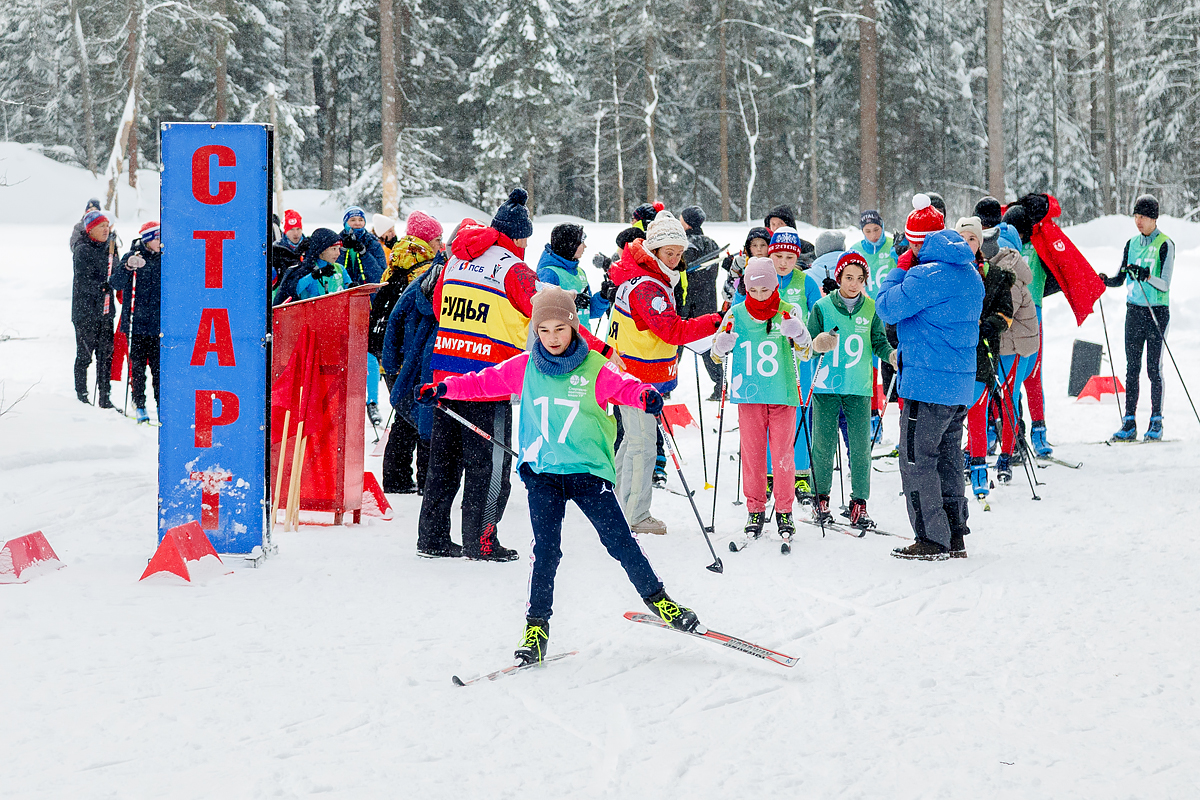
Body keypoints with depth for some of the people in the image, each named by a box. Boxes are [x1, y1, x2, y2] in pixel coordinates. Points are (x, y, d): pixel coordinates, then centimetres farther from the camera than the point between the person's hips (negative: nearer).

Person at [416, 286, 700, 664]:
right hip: (542, 473, 1)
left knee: (620, 541, -3)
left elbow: (623, 386, -12)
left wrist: (645, 395, -33)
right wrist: (445, 388, 8)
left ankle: (656, 598, 15)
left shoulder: (594, 368, -2)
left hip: (588, 470, -1)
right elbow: (485, 381, 15)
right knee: (546, 549, -6)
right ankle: (536, 625, 1)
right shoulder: (524, 368, 6)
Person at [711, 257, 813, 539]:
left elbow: (806, 353, -3)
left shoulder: (788, 313, 0)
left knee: (783, 453, 0)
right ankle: (755, 509, 13)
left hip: (782, 394, -1)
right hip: (749, 394, 1)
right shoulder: (736, 314, 3)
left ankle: (784, 510, 10)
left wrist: (798, 334, -24)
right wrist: (723, 343, -14)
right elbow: (717, 355, 9)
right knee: (752, 452, 3)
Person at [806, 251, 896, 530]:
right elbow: (808, 345, 1)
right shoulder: (823, 307, 1)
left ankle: (859, 504, 3)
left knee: (860, 446, -3)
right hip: (827, 386, -1)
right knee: (823, 444, 2)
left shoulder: (870, 308, 5)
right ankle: (821, 497, 17)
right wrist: (818, 344, -21)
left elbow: (879, 342, 5)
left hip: (859, 387, 1)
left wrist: (892, 355, -15)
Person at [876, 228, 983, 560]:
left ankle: (932, 540, -2)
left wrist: (897, 272, 1)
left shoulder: (926, 276, -18)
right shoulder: (970, 274, 12)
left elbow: (887, 309, -12)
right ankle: (954, 537, 18)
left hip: (927, 383, -9)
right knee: (948, 460, 15)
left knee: (916, 462, -2)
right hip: (960, 384, 9)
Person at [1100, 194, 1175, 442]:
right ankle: (1129, 423, 3)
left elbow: (1165, 284, -13)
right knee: (1132, 368, 2)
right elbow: (1120, 278, 14)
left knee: (1154, 368, -4)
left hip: (1157, 311, -5)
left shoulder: (1165, 245, -6)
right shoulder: (1132, 244, 12)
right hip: (1134, 310, 5)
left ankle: (1156, 422, 2)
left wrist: (1146, 275, -31)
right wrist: (1106, 281, -8)